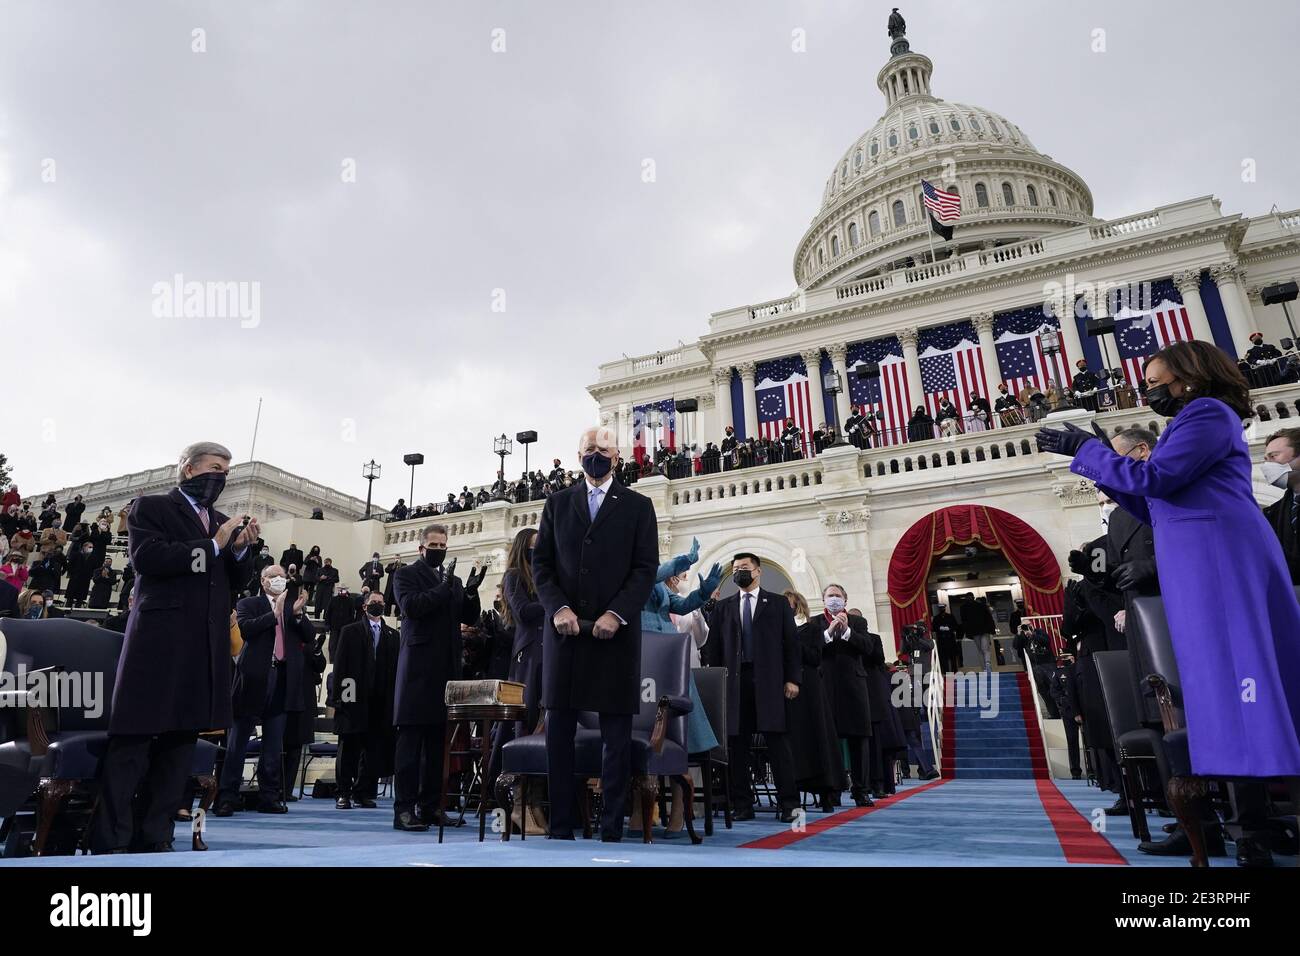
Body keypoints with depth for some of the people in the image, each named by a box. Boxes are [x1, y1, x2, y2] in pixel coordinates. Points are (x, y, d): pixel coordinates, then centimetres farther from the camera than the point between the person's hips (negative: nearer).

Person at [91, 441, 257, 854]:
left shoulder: (222, 522, 20)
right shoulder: (151, 507, 3)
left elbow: (236, 578, 17)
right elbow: (146, 557, -13)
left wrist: (241, 548, -2)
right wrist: (212, 546, -14)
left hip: (207, 645, 6)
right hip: (160, 638, -6)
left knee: (181, 739, 8)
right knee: (132, 741, -1)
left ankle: (154, 836, 15)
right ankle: (111, 841, 5)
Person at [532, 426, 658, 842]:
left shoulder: (637, 506, 8)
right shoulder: (557, 503, 14)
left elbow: (646, 567, 1)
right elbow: (541, 562, 9)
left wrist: (616, 613, -12)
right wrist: (558, 608, -7)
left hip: (616, 630, -1)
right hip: (564, 628, 2)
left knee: (616, 733, 2)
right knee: (559, 729, 3)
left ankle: (612, 828, 10)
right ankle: (560, 827, 11)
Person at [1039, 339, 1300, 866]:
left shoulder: (1208, 410, -3)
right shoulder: (1191, 424, 26)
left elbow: (1153, 479, -15)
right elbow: (1155, 509, 24)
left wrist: (1084, 447, -6)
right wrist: (1100, 466, 18)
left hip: (1220, 559, -9)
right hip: (1199, 566, 9)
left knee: (1236, 678, -9)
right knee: (1223, 684, 7)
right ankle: (1257, 817, 11)